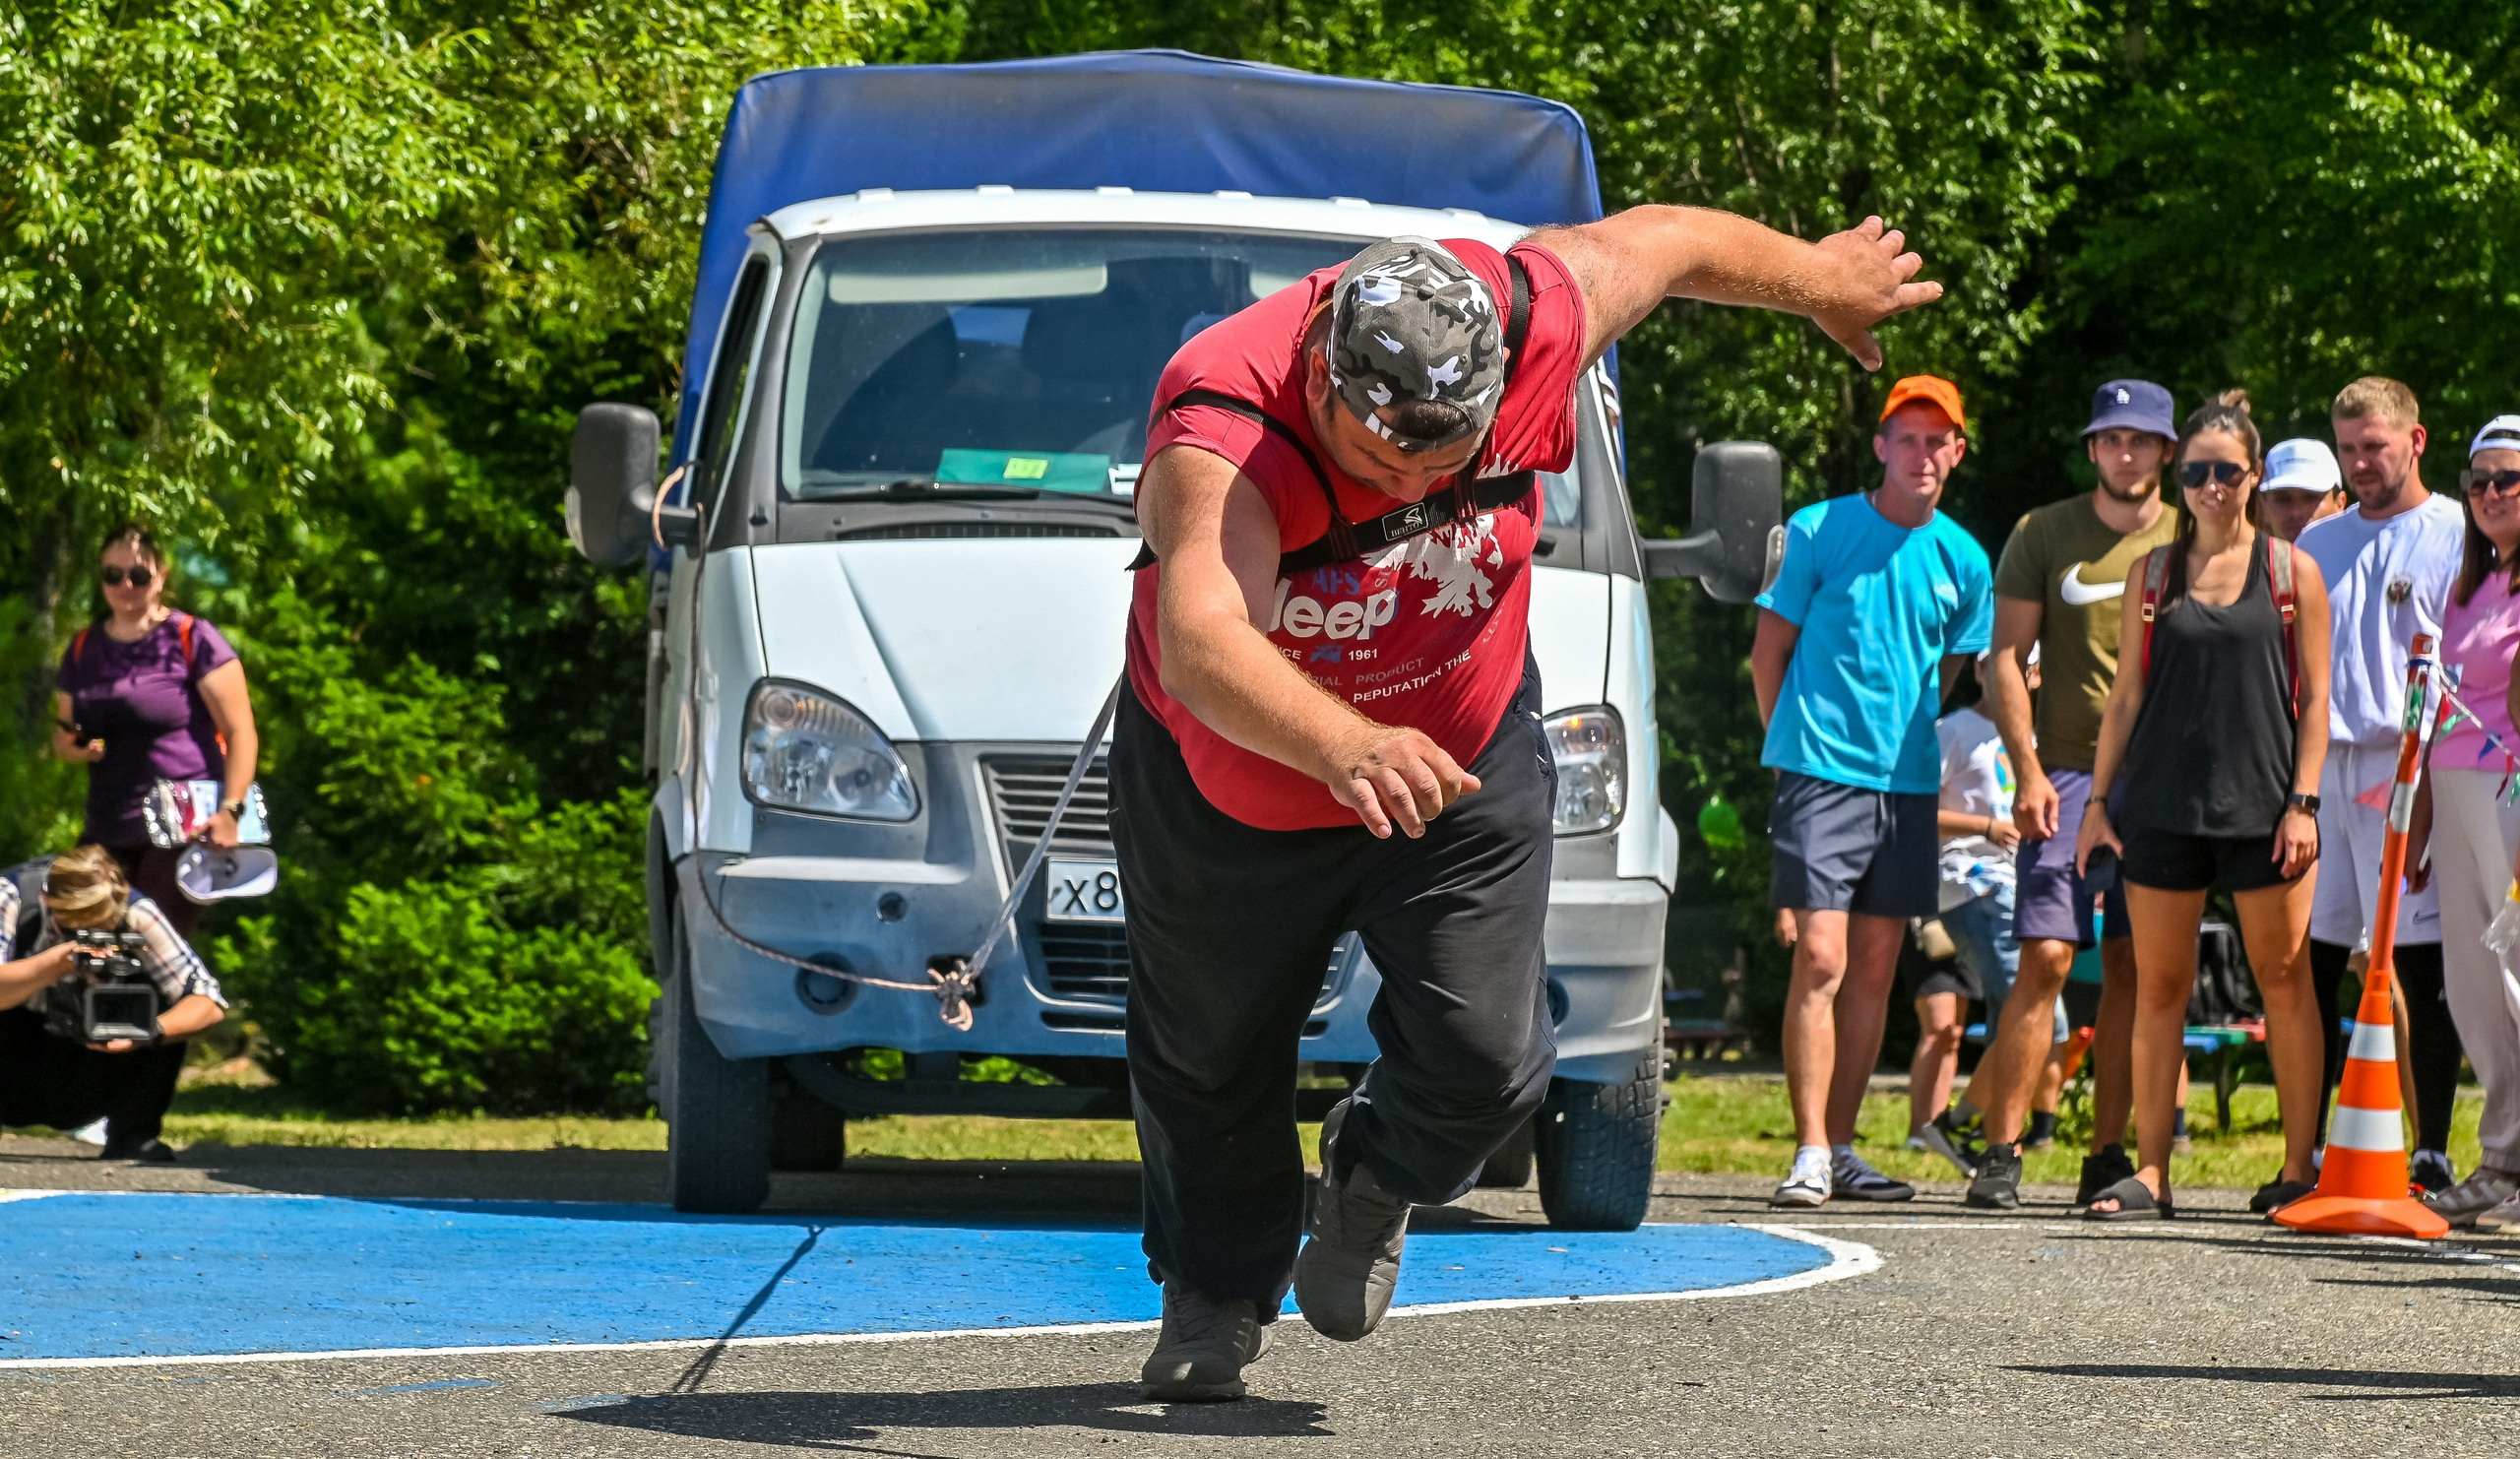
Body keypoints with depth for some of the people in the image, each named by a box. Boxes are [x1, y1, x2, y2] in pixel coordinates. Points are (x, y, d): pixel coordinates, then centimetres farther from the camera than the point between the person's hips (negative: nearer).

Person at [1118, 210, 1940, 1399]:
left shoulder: (1528, 322, -27)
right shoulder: (1220, 430, -39)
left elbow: (1664, 241, -5)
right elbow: (1201, 644, -55)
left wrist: (1819, 279, 13)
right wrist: (1344, 746, -72)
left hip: (1459, 771, 2)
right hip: (1230, 784, -2)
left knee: (1486, 1055, -8)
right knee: (1208, 1061, 15)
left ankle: (1376, 1176, 28)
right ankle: (1214, 1296, 43)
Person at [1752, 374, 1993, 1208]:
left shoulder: (1963, 560, 8)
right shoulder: (1818, 533, -2)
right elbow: (1769, 653, 4)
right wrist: (1799, 743, 5)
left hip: (1908, 780, 5)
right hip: (1821, 773, -5)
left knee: (1876, 968, 7)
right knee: (1821, 959, -12)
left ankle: (1840, 1147, 15)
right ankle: (1810, 1154, -13)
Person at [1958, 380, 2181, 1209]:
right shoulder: (2044, 535, 5)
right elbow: (2006, 658, 3)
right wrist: (2028, 770, -7)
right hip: (2067, 769, -2)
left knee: (2132, 970, 1)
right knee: (2045, 958, -11)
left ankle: (2107, 1156, 6)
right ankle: (2001, 1152, -9)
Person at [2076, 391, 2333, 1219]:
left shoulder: (2292, 572, 4)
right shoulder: (2155, 573, 10)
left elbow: (2315, 698, 2)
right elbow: (2128, 695, 12)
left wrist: (2303, 801, -6)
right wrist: (2099, 800, 6)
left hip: (2263, 808, -2)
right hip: (2162, 805, 2)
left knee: (2284, 980, 0)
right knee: (2158, 987, 2)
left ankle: (2299, 1168, 5)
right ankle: (2151, 1172, 5)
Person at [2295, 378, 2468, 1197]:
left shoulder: (2458, 536, 2)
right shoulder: (2318, 544, 19)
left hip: (2409, 768, -5)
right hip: (2318, 763, 5)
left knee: (2422, 969, -4)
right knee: (2310, 963, 4)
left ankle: (2431, 1154, 0)